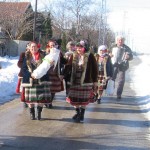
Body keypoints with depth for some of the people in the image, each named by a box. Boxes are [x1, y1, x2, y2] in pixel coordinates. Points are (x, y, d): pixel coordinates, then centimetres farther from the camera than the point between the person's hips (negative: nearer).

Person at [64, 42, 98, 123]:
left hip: (85, 81, -3)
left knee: (83, 99, 3)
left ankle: (82, 115, 18)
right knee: (74, 98, 6)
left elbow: (94, 69, -3)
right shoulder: (73, 56, 4)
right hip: (74, 81, 3)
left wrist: (95, 81, -3)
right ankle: (77, 112, 27)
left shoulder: (90, 56, -6)